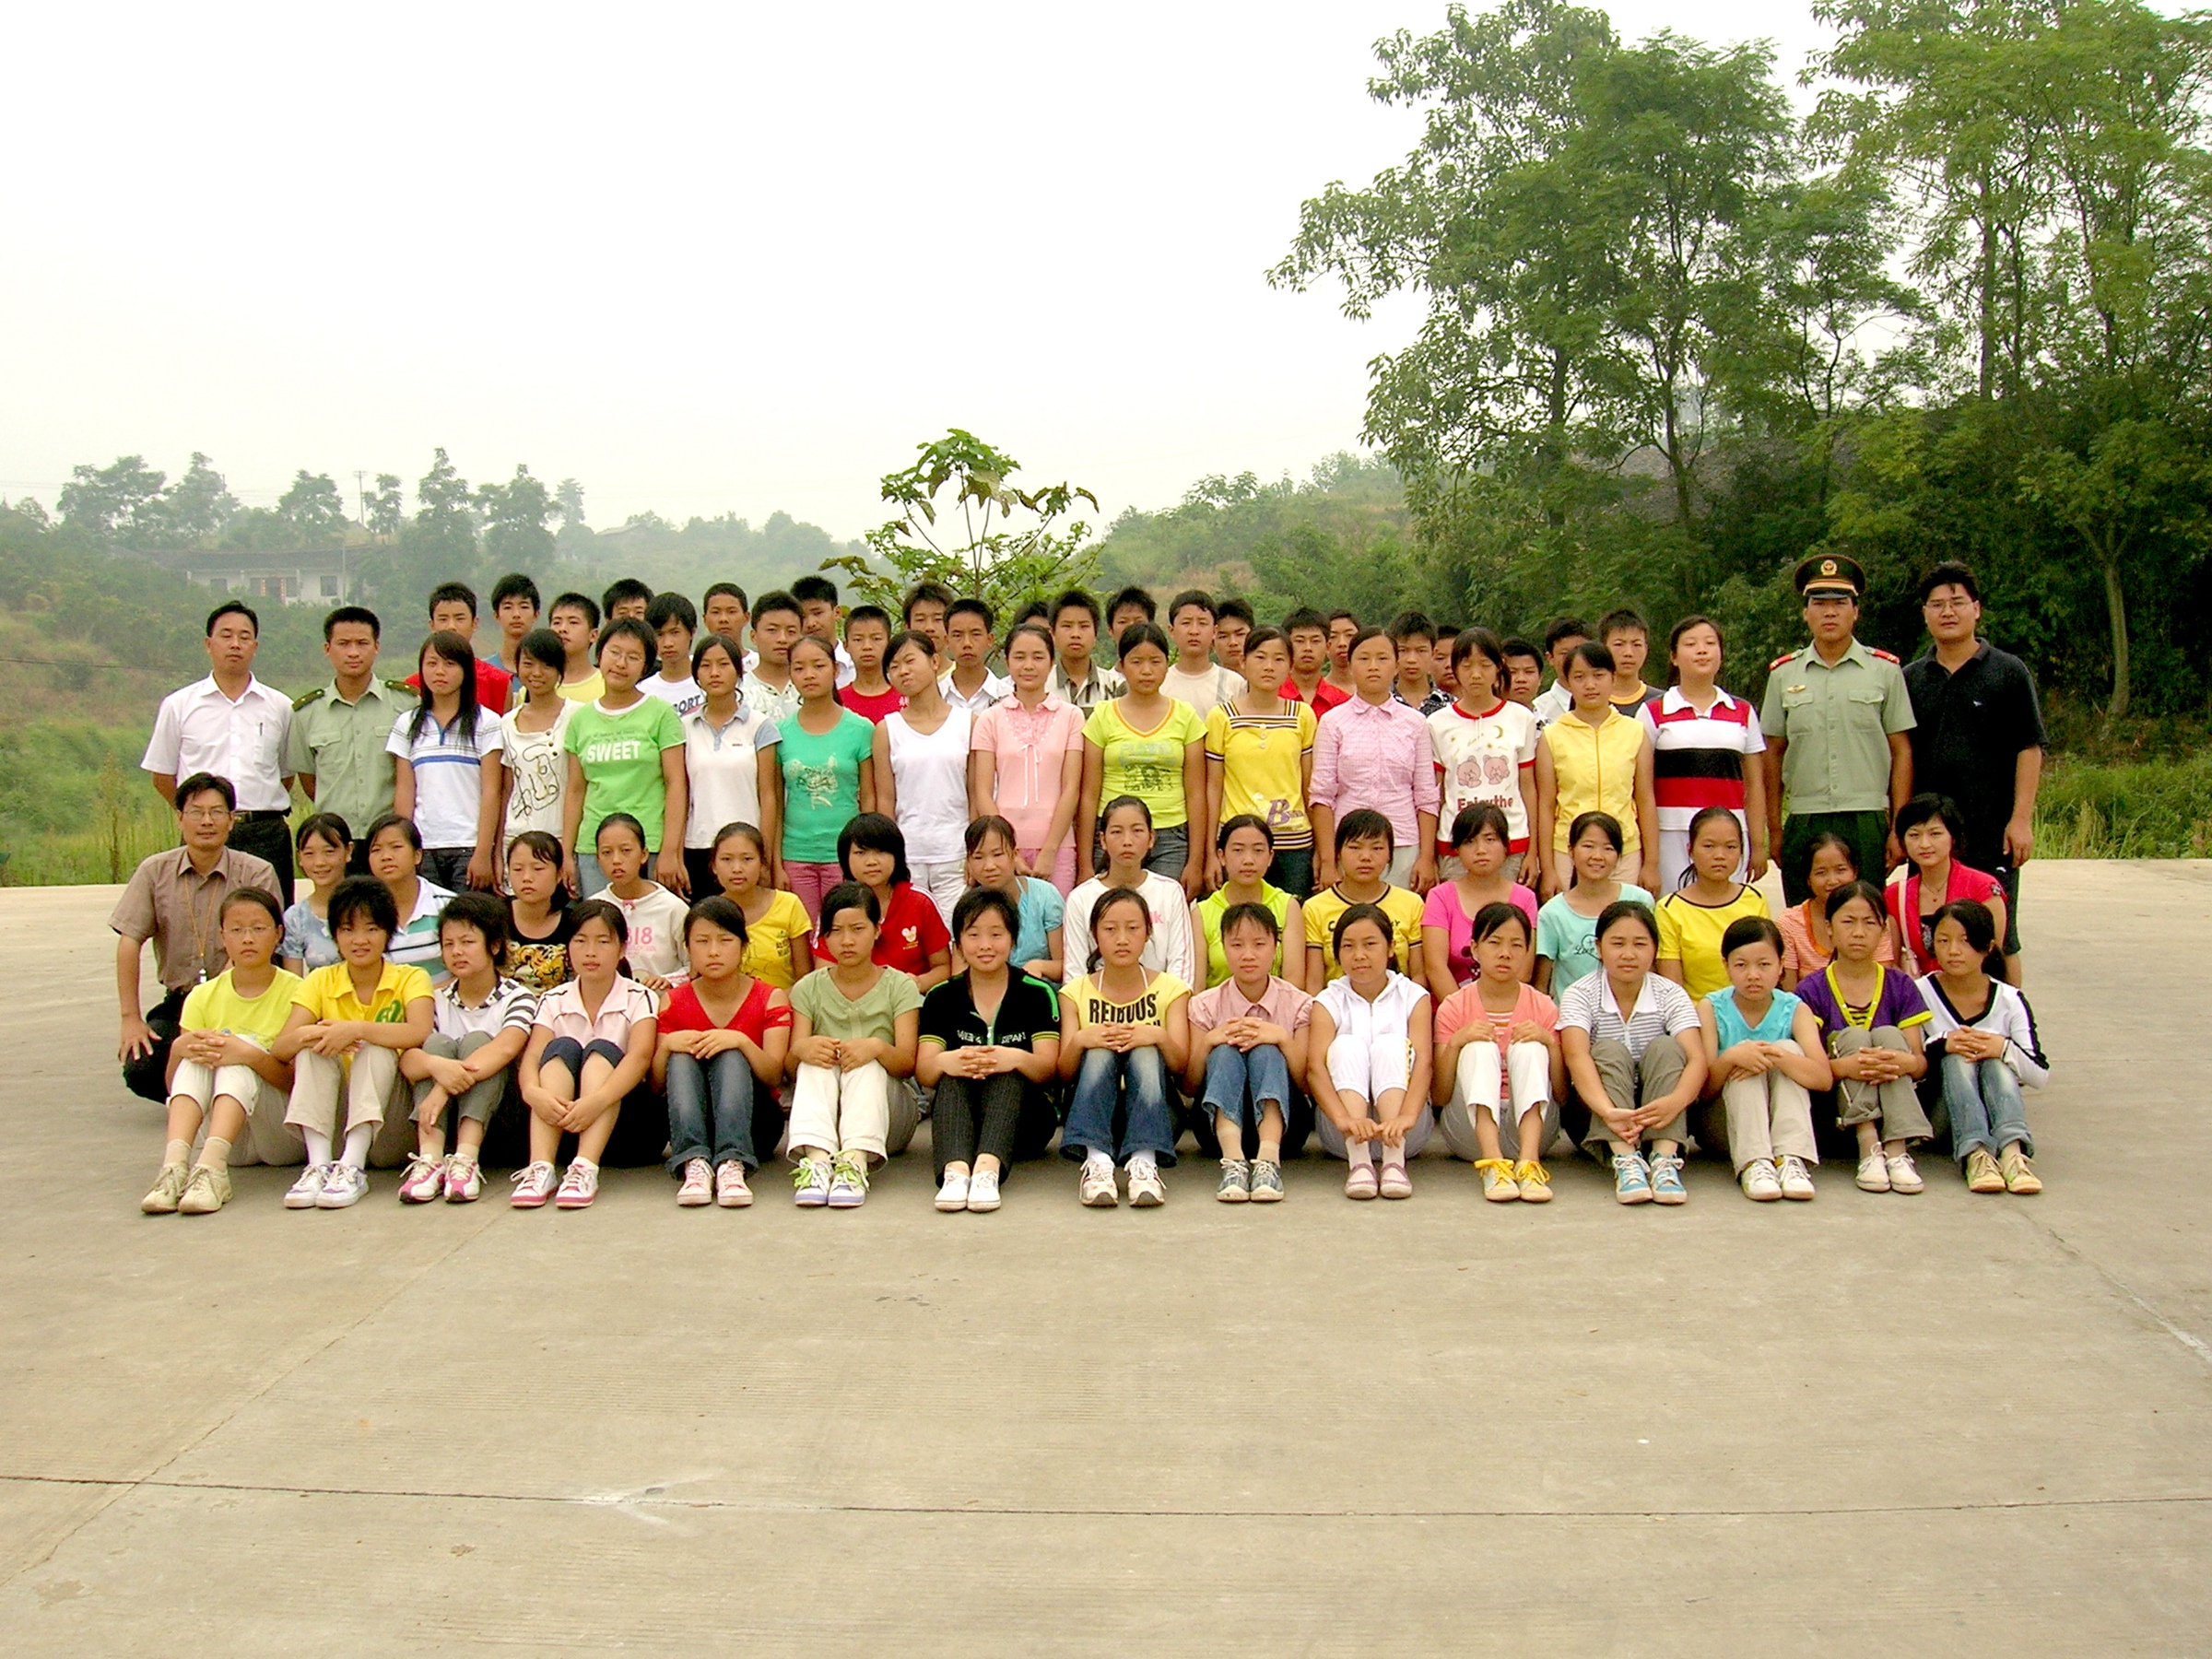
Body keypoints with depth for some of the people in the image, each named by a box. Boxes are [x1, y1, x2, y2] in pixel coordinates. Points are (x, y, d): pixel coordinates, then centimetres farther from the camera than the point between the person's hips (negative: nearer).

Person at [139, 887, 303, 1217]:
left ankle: (211, 1169, -47)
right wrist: (178, 1050, -23)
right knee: (196, 1055, -20)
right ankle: (175, 1165, -42)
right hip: (233, 1141, 3)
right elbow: (173, 1085, 0)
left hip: (285, 1136, -3)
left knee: (241, 1049, -26)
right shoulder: (204, 997, 6)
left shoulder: (294, 992, -4)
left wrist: (251, 1056, -31)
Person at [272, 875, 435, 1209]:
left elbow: (420, 1032, -23)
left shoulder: (410, 979, -1)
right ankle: (319, 1164, -31)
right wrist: (308, 1035, -30)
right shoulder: (320, 982, 7)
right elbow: (279, 1049, -8)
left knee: (376, 1048, -25)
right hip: (333, 1122, 2)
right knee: (313, 1048, -19)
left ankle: (353, 1168, -37)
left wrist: (355, 1029, -33)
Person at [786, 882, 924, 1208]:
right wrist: (802, 1049, -28)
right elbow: (791, 1068, -2)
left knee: (867, 1064, -30)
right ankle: (817, 1156, -52)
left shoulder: (899, 986, 5)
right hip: (823, 1111, 1)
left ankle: (857, 1160, -54)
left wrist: (877, 1048, -32)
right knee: (815, 1063, -27)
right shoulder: (808, 989, 10)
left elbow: (908, 1064, -8)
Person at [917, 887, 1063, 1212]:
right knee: (952, 1077, -29)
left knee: (1007, 1074, -30)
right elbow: (924, 1072, -5)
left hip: (1023, 1118, -1)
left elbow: (1048, 1067, -10)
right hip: (958, 1111, 1)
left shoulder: (1037, 993, 3)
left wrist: (1016, 1059, -34)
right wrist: (945, 1062, -30)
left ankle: (989, 1167, -55)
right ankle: (955, 1168, -55)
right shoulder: (941, 998, 8)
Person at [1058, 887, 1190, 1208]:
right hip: (1093, 1110, 1)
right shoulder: (1077, 992, 8)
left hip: (1153, 1112, 0)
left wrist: (1158, 1037, -28)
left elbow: (1181, 1065, -7)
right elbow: (1064, 1073, -2)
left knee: (1145, 1053, -29)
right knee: (1098, 1053, -28)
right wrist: (1080, 1040, -24)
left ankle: (1144, 1161, -47)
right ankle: (1095, 1159, -48)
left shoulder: (1169, 989, 7)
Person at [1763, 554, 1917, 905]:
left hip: (1867, 822, -1)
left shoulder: (1885, 670, 5)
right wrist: (1774, 828, 6)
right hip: (1803, 822, 1)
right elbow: (1773, 754, 11)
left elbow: (1901, 752, 5)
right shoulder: (1783, 673, 9)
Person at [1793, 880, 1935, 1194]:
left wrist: (1906, 1063, -28)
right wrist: (1844, 1066, -34)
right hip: (1837, 1106, -1)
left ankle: (1897, 1151, -34)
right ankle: (1868, 1147, -36)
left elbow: (1921, 1061, -3)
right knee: (1853, 1036, -21)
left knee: (1887, 1035, -21)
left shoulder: (1900, 987, 6)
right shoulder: (1811, 990, -1)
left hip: (1895, 1106, 1)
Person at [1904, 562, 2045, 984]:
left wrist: (2021, 820, -11)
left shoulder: (2009, 672, 1)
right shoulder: (1911, 678, 11)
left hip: (1992, 831, -3)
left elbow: (2029, 749, -3)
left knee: (1998, 938, 3)